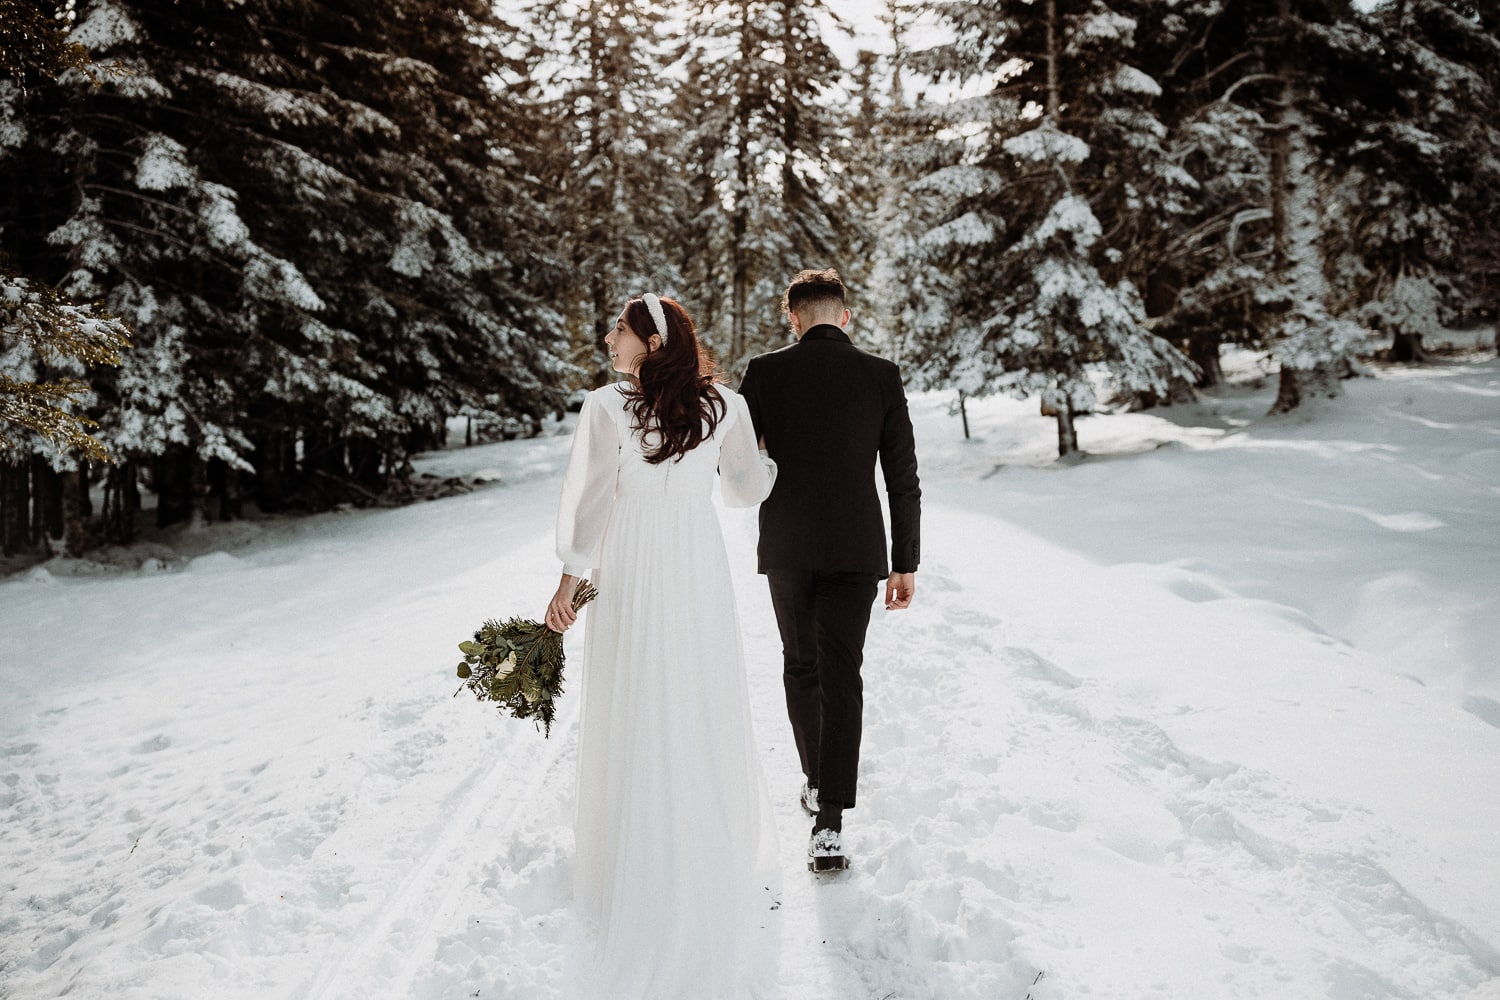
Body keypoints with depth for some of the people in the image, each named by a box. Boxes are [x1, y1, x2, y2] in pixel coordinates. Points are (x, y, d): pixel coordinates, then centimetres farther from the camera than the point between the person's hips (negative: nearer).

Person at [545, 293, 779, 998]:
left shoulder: (604, 407, -9)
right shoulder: (724, 406, -2)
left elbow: (589, 497, -9)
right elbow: (748, 489, 7)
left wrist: (568, 580, -2)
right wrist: (763, 460, 29)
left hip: (627, 570, -2)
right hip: (698, 567, 2)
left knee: (634, 712, 9)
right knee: (703, 709, 12)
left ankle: (637, 869, 22)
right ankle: (718, 861, 25)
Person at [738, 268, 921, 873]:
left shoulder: (765, 372, -3)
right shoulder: (882, 376, -2)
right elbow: (903, 479, -2)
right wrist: (905, 563, 4)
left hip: (786, 547, 1)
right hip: (856, 549, 0)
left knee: (800, 664, 19)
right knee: (840, 674, 1)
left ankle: (817, 778, 34)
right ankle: (829, 822, -5)